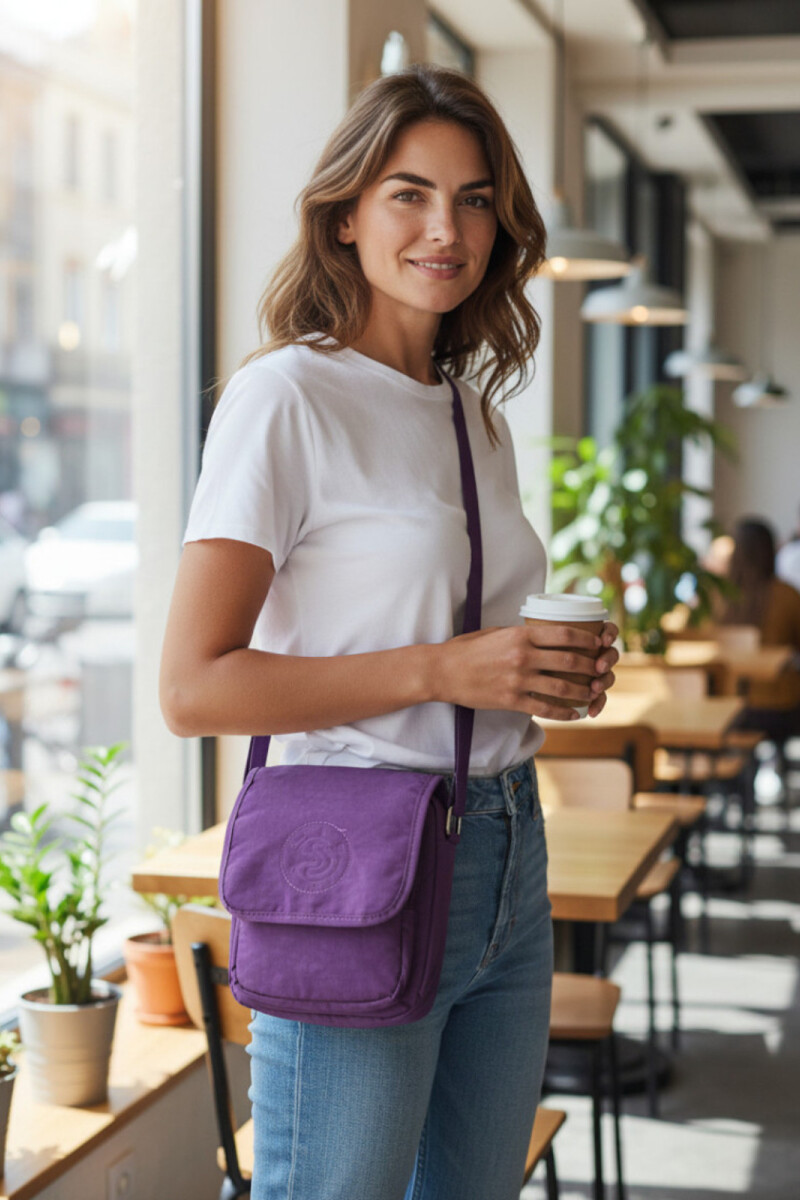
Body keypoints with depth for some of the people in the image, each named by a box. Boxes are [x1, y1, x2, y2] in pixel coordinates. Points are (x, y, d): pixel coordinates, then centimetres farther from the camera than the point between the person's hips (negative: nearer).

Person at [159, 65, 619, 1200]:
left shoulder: (477, 413, 13)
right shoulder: (288, 396, -10)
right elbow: (195, 688, -17)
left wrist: (556, 669, 2)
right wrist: (442, 669, -22)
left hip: (508, 857, 8)